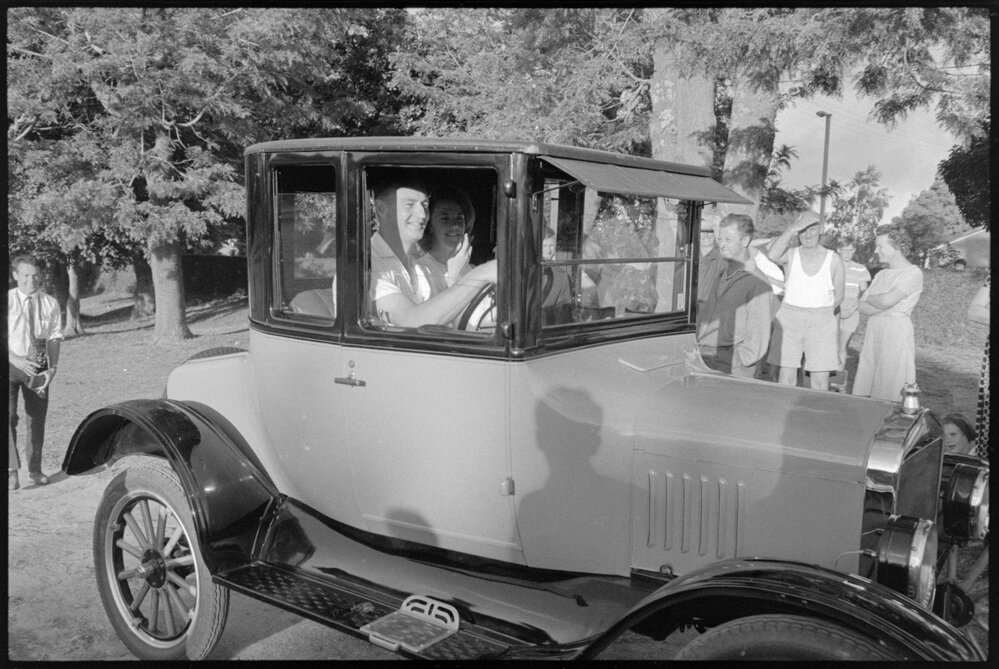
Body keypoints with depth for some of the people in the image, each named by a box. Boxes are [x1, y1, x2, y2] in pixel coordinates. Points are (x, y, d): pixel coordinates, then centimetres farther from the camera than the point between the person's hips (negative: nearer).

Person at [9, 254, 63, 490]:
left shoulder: (50, 303, 2)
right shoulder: (8, 301, -5)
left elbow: (55, 337, 2)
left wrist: (53, 368, -10)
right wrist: (17, 360, -22)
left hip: (38, 367, 3)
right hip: (12, 365, -2)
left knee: (37, 418, 9)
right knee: (9, 415, -14)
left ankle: (35, 469, 23)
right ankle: (12, 470, -8)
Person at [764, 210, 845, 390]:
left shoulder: (833, 259, 6)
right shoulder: (791, 255, 4)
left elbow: (838, 296, 12)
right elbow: (772, 255, -21)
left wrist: (820, 313, 1)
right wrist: (792, 228, -17)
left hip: (822, 323, 0)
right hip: (788, 320, 0)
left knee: (820, 380, -1)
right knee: (786, 378, -1)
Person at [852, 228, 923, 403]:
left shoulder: (913, 273, -6)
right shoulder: (881, 274, 17)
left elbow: (887, 300, -19)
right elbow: (861, 306, 8)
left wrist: (868, 297, 1)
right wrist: (881, 304, -10)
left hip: (897, 330, -7)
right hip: (873, 330, 7)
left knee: (891, 390, -5)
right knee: (866, 387, 6)